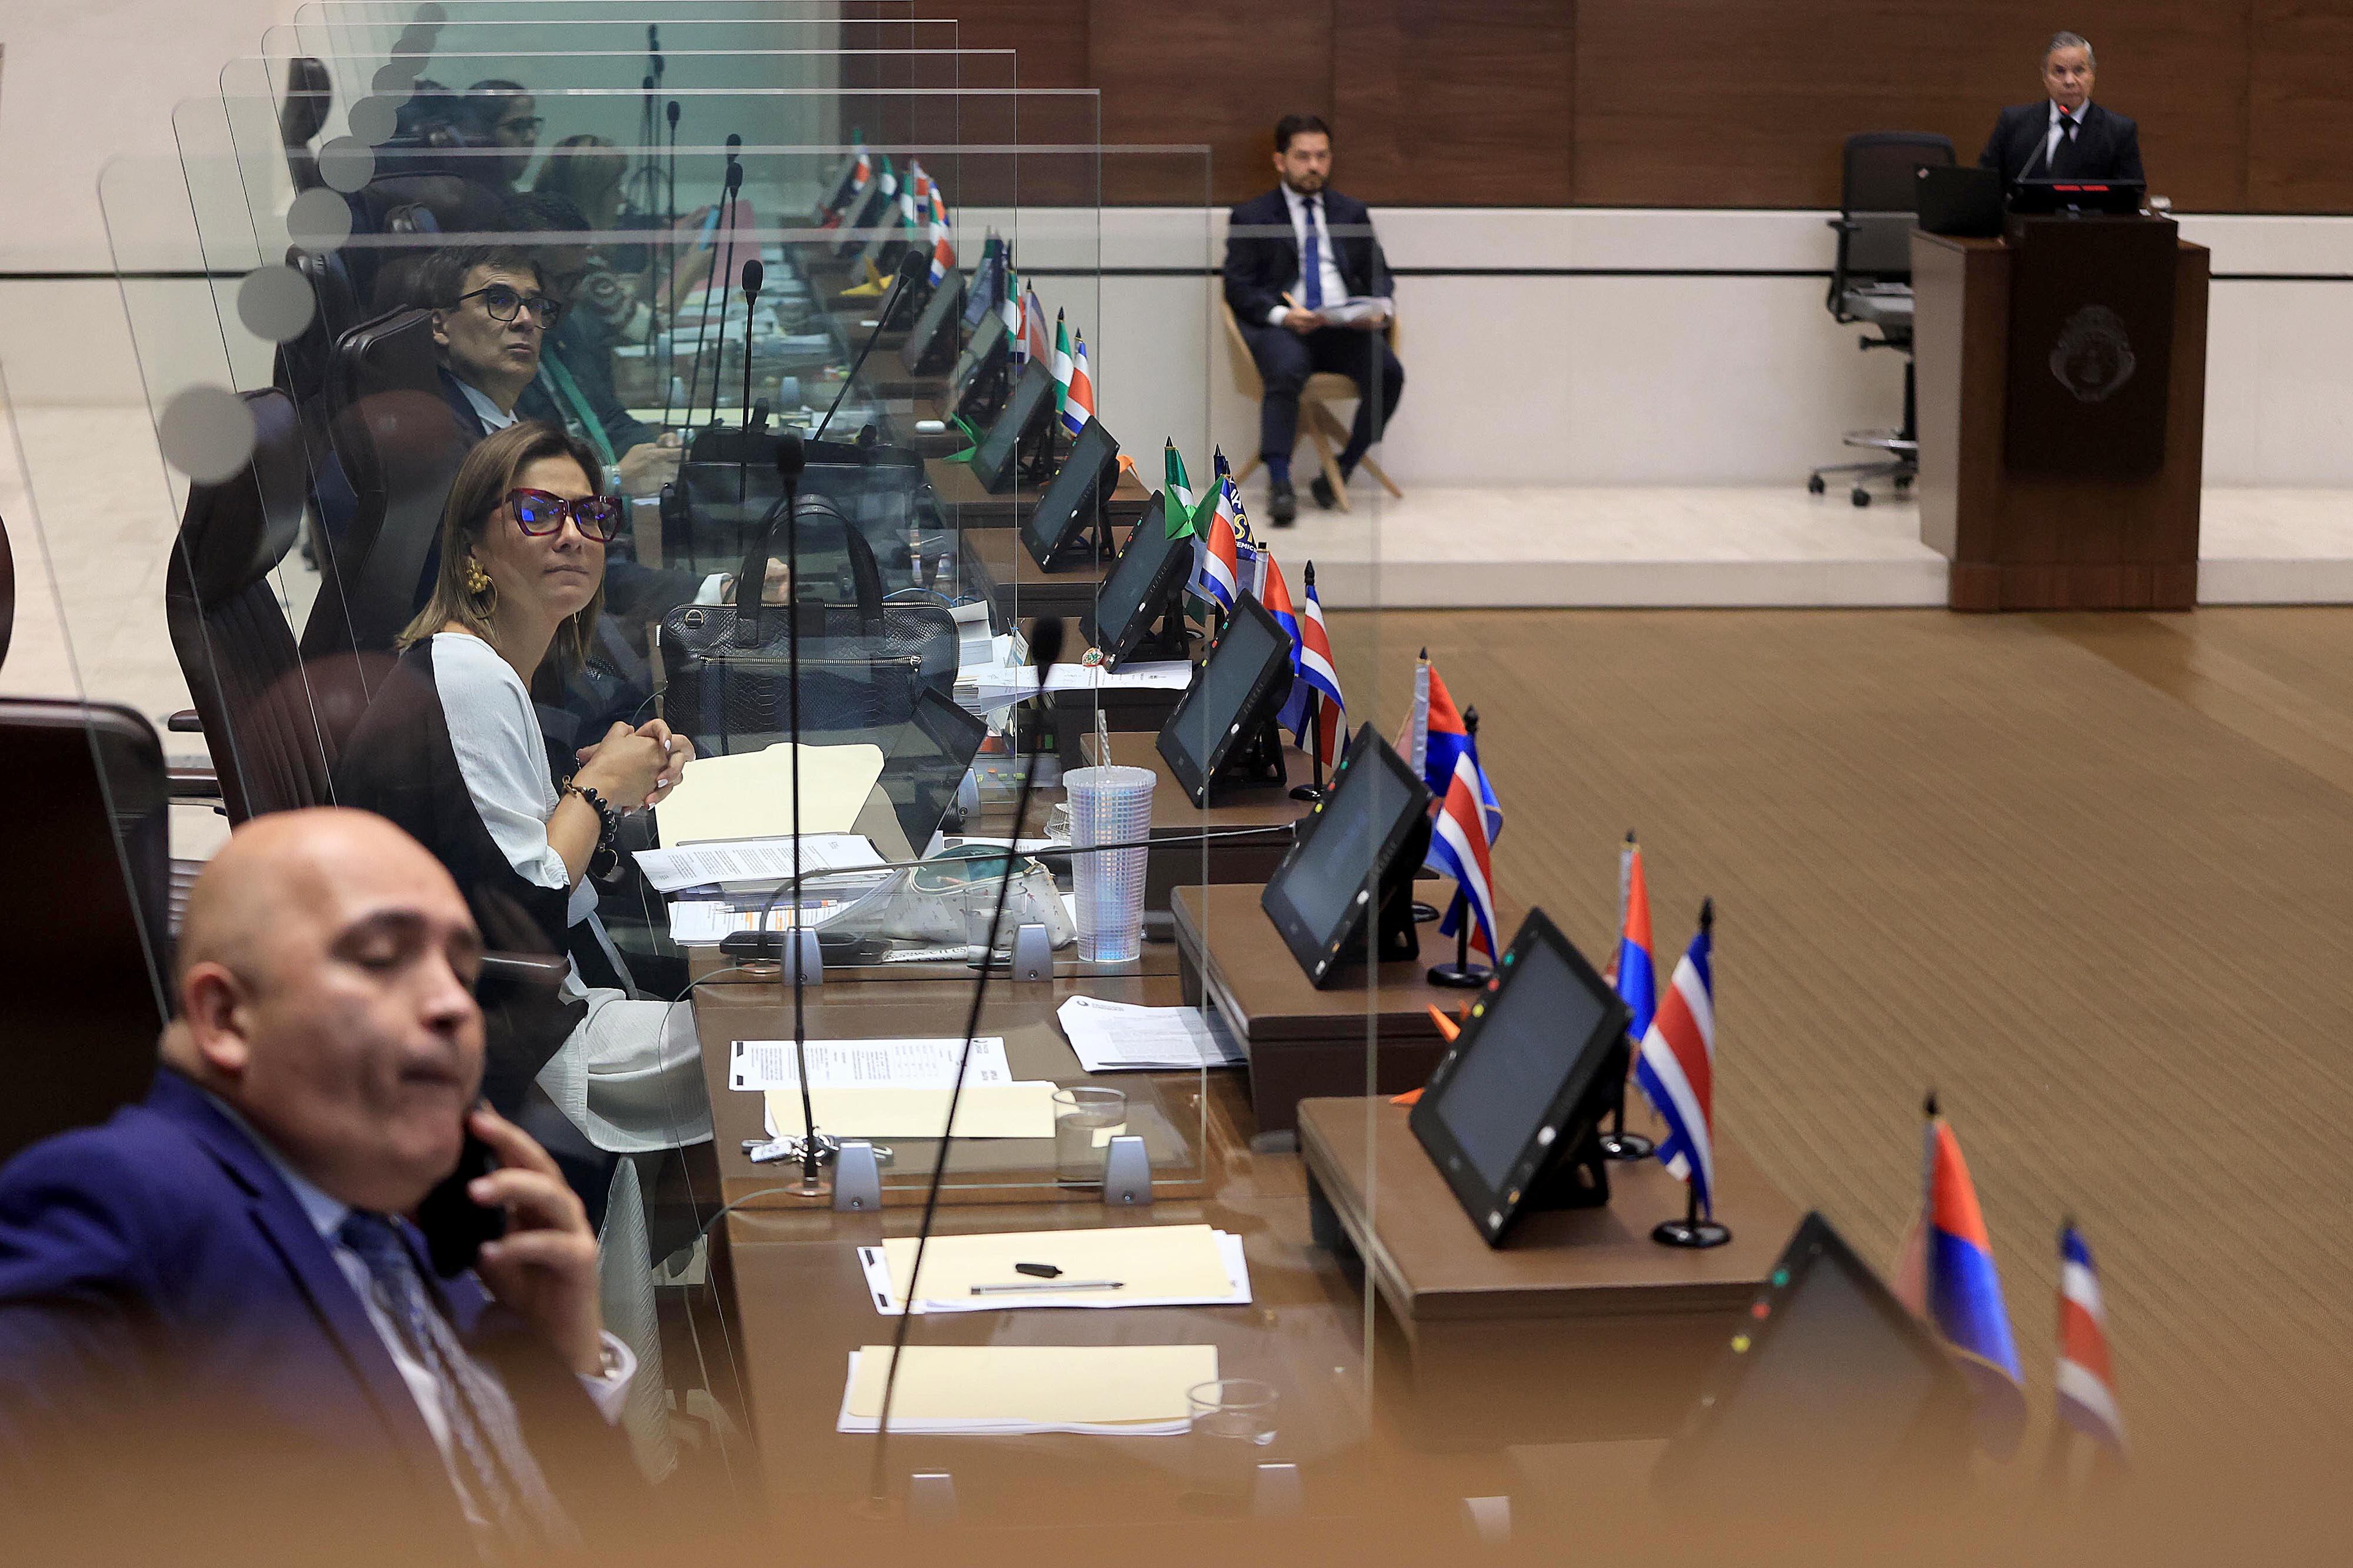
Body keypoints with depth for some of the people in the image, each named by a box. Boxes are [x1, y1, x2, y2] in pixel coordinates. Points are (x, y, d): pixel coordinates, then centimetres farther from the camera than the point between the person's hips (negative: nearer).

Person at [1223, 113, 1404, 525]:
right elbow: (1238, 289, 2)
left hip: (1346, 327, 3)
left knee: (1388, 372, -27)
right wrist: (1282, 315, -17)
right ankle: (1279, 484, -36)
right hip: (1279, 326, -3)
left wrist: (1380, 309, -5)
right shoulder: (1251, 217, 11)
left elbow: (1377, 275, 19)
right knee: (1286, 370, -37)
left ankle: (1341, 471, -12)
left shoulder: (1353, 213, 22)